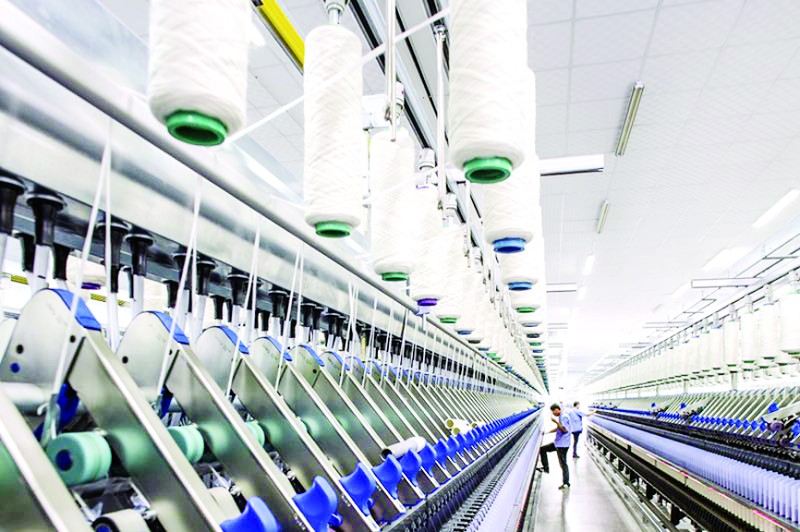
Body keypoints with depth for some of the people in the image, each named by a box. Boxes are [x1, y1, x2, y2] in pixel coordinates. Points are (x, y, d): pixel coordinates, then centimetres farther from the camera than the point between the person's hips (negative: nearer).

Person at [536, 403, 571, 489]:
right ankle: (545, 468, 19)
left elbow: (564, 429, -26)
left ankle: (566, 483, 7)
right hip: (558, 442, 10)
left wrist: (556, 422, -24)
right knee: (542, 449, 13)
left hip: (563, 444, -10)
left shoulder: (564, 417, -18)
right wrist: (547, 432, 21)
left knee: (563, 463, -3)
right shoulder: (560, 417, 12)